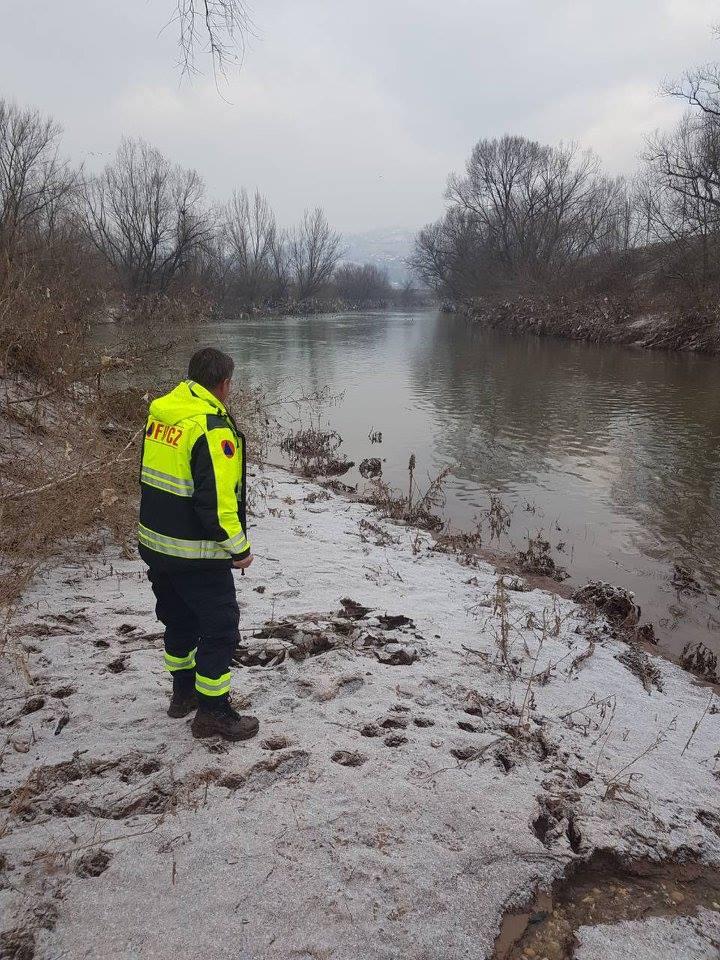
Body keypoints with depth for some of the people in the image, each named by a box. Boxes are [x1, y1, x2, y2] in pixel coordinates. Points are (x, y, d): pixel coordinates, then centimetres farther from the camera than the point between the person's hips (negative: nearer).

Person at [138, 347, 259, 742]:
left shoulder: (159, 413, 4)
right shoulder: (212, 428, -23)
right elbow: (216, 501, -26)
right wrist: (239, 548, -13)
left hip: (154, 543, 9)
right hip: (197, 554, -9)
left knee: (179, 618, 24)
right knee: (220, 628, 6)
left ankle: (184, 692, 41)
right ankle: (212, 712, 16)